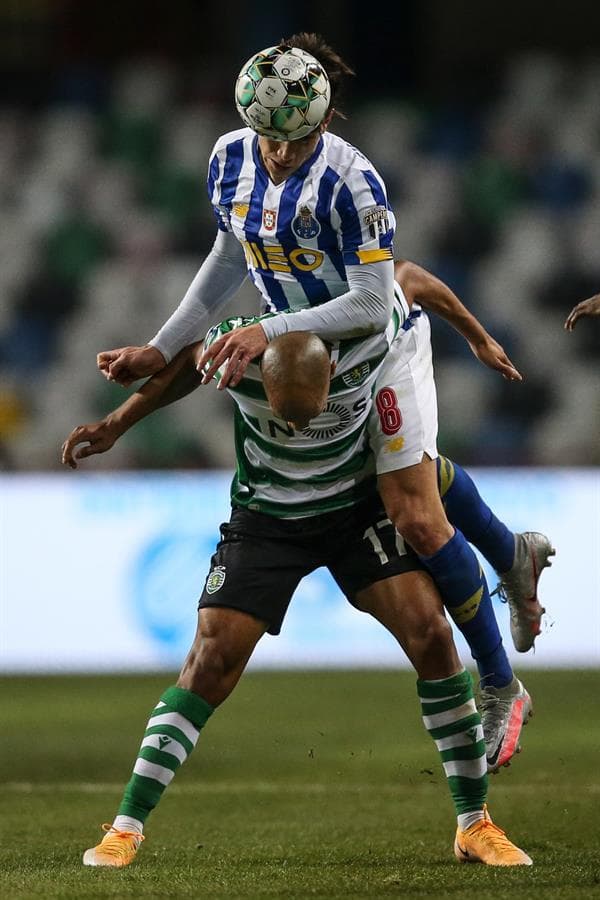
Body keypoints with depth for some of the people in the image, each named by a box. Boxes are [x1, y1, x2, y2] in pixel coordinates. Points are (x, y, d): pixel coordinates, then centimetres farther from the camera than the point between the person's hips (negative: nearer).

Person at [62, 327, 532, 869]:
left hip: (359, 508, 0)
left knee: (430, 633, -15)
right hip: (265, 518, 0)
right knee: (211, 661, -11)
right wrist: (115, 426, 0)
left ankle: (475, 825, -3)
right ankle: (126, 828, -2)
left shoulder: (365, 347, -30)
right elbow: (183, 366, -3)